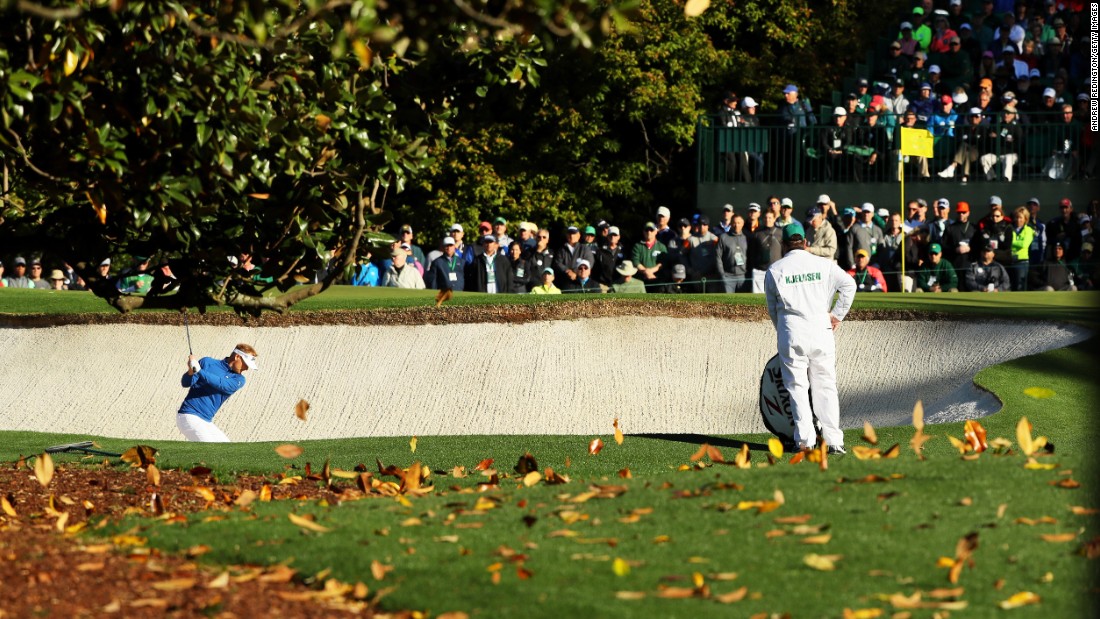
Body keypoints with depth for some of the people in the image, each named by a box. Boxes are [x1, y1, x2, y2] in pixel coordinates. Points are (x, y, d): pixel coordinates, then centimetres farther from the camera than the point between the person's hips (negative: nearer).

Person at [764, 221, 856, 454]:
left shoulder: (774, 270, 4)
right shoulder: (823, 265, 6)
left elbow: (772, 307, 10)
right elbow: (849, 285, 3)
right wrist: (837, 315, 9)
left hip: (790, 332, -1)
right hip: (821, 330, 1)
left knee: (797, 387, 4)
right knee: (826, 386, 6)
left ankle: (805, 440, -2)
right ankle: (833, 441, 1)